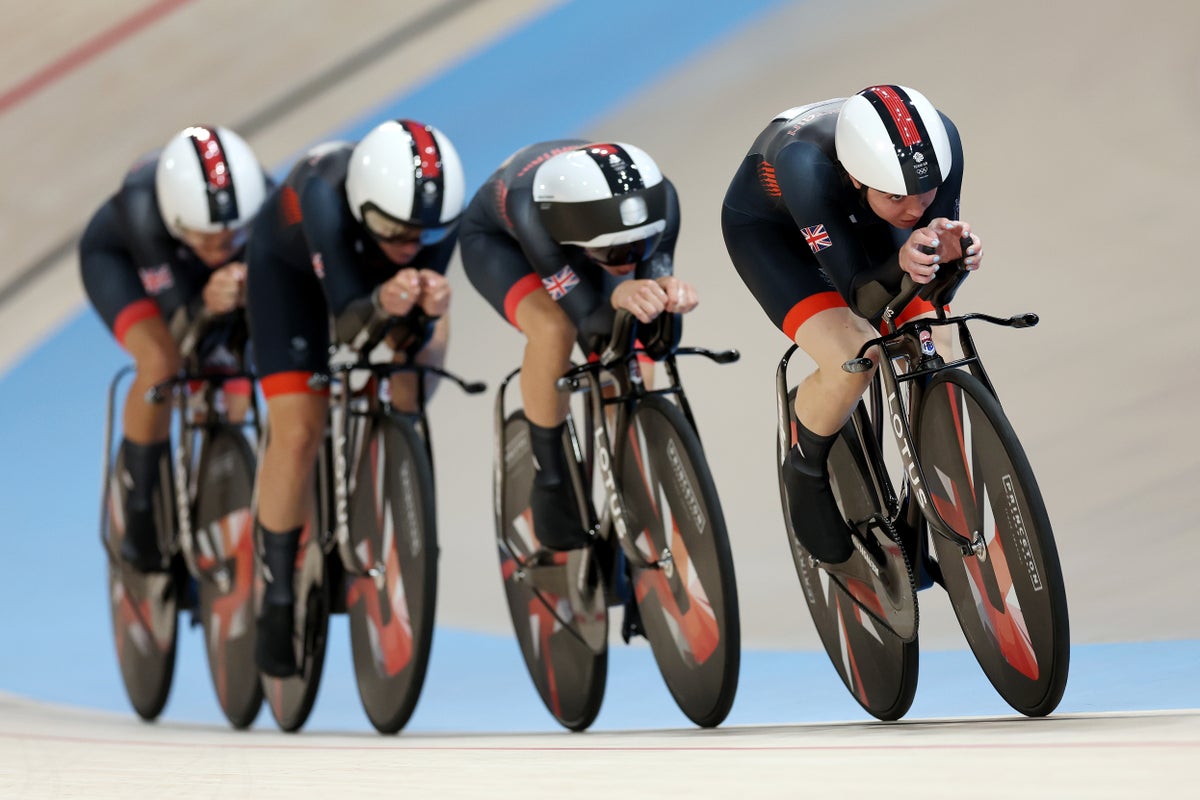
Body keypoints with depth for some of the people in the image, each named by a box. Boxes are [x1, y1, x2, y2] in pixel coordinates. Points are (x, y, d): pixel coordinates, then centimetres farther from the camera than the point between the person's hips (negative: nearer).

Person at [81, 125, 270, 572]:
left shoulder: (268, 204, -38)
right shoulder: (141, 207, -44)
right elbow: (178, 315, -41)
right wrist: (207, 304, -63)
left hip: (201, 273, 3)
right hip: (118, 256, -3)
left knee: (229, 405, -2)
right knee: (161, 365, -28)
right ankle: (140, 517, -9)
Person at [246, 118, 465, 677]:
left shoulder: (436, 214, -35)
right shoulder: (325, 197, -44)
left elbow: (413, 332, -32)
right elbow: (346, 325, -44)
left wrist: (426, 310, -53)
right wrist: (380, 305, -65)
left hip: (370, 263, 4)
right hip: (289, 263, -4)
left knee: (425, 344, -22)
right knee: (298, 430, -13)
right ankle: (277, 600, 2)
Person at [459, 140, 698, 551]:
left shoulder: (657, 196, -38)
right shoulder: (530, 207, -47)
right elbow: (591, 322, -45)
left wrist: (666, 287, -58)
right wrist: (619, 297, -68)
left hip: (576, 241, 4)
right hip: (497, 239, -4)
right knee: (553, 328, -33)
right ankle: (550, 479, -13)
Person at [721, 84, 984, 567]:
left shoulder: (938, 141, -33)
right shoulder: (805, 164, -43)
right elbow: (858, 289, -37)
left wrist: (953, 252, -47)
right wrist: (902, 264, -58)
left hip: (858, 219, 5)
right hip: (766, 225, -4)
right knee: (851, 362, -28)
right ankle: (806, 473, 3)